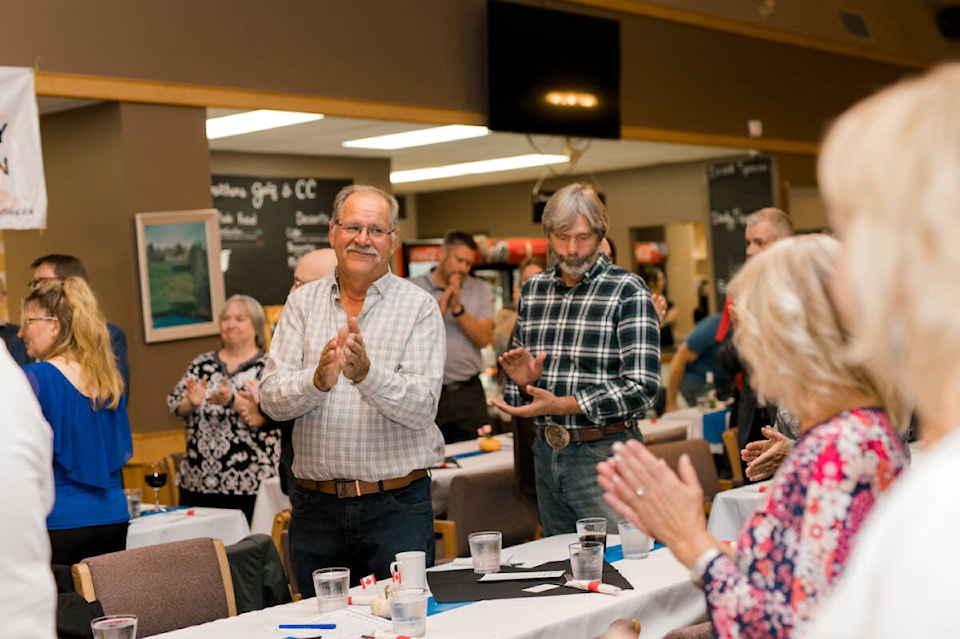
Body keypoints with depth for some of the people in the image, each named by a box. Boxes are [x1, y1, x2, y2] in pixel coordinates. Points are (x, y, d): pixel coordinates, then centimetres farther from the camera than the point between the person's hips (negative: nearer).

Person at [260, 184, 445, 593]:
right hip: (315, 508, 3)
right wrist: (318, 380, -22)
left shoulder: (419, 307, -2)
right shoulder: (303, 303, 7)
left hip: (396, 508, -2)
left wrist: (367, 373, -28)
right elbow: (271, 398, -2)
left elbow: (423, 408, -12)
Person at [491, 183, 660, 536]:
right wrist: (524, 379, -5)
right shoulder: (533, 290, 10)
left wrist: (561, 405, -23)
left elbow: (642, 387, -16)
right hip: (546, 452, 6)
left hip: (604, 452, -5)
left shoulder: (628, 291, -8)